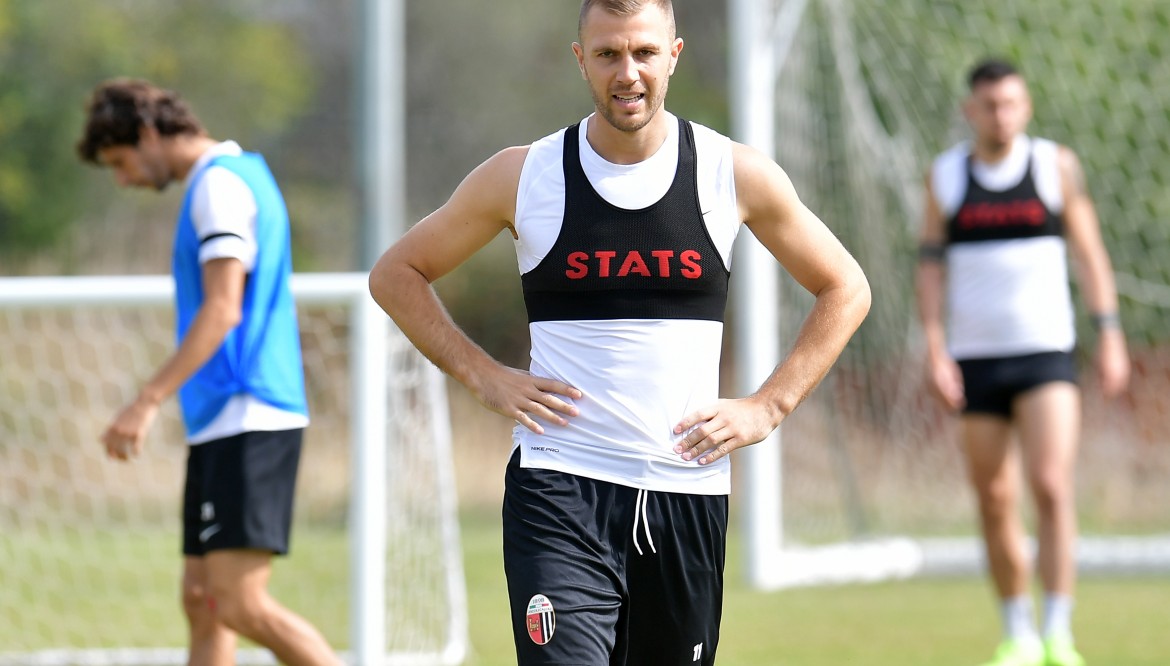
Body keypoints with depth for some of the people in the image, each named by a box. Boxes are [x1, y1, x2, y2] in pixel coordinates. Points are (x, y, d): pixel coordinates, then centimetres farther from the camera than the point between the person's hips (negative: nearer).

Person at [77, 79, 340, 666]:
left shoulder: (220, 184, -10)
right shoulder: (243, 176, 21)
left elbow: (222, 310, -20)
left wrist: (148, 402, -23)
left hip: (246, 420, -10)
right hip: (223, 424, 10)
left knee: (241, 604, -15)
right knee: (203, 603, 6)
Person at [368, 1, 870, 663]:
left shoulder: (735, 175, 2)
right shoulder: (523, 176, 1)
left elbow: (846, 290, 14)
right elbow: (396, 274, 13)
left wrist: (766, 409, 3)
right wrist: (483, 376, 1)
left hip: (689, 490, 2)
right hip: (559, 491, -2)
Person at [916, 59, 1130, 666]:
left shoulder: (1057, 166, 2)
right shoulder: (944, 177, 4)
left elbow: (1089, 252, 6)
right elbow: (931, 267, 5)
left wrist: (1110, 335, 1)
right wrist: (936, 350, -5)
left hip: (1046, 351, -2)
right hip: (976, 360, 2)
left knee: (1051, 485, -16)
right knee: (995, 502, 4)